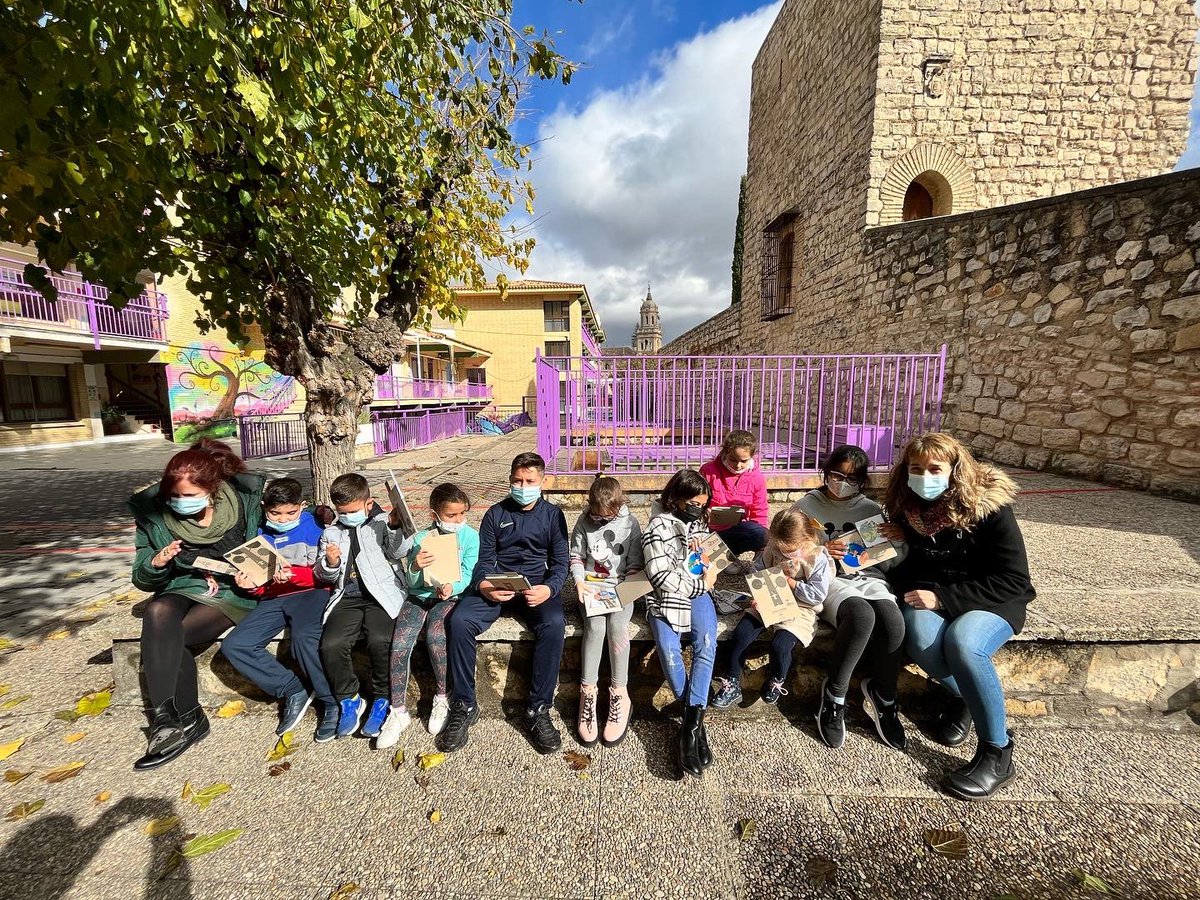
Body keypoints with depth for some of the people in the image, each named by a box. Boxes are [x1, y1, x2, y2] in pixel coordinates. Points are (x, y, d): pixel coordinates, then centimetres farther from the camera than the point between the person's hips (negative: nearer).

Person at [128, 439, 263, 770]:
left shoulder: (244, 502, -10)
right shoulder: (154, 513, -4)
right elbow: (143, 580, 4)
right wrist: (156, 563, -19)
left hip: (231, 594, -3)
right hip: (181, 589, 3)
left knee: (161, 638, -26)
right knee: (158, 613, -31)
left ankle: (168, 719, -13)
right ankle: (185, 719, -24)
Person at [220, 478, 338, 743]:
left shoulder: (312, 529, -1)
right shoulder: (261, 537, 15)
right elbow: (263, 585, 21)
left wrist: (293, 575, -22)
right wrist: (250, 584, -2)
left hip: (310, 593, -6)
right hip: (275, 599, 7)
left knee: (303, 638, -35)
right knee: (233, 645, -14)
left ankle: (332, 703, -17)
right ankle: (293, 691, -7)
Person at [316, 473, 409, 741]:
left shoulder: (381, 523, 7)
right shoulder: (331, 533, 18)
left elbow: (397, 552, -7)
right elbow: (323, 575, 18)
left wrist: (394, 527, -24)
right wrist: (330, 564, -5)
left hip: (381, 593, -4)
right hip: (347, 597, 4)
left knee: (380, 641, -26)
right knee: (331, 644, -20)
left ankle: (382, 699, -2)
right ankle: (349, 699, 5)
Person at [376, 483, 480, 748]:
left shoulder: (470, 536, -2)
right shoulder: (421, 539, 1)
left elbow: (468, 575, -6)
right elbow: (412, 582, -1)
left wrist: (451, 587, -26)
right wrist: (415, 567, -23)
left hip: (450, 596, -2)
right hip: (418, 596, 2)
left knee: (435, 637, -29)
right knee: (399, 643, -20)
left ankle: (442, 699, -4)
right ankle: (398, 711, -4)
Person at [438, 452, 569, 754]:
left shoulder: (552, 514, 9)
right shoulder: (496, 513, 12)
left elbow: (560, 562, 4)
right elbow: (484, 559, 7)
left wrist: (549, 588, -18)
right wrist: (482, 585, -16)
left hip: (537, 586, -1)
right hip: (496, 586, 2)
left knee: (554, 624, -32)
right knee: (459, 620, -26)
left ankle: (538, 710, -16)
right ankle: (464, 707, -8)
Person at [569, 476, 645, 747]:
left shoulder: (630, 524, 0)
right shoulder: (584, 522, 3)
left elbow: (635, 565, 4)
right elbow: (576, 557, 9)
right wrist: (580, 582, -7)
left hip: (621, 586, 0)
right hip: (592, 585, 1)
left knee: (617, 625, -28)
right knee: (595, 625, -27)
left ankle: (619, 693, -15)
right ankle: (588, 692, -15)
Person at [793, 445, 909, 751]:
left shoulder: (873, 510, 16)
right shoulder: (807, 506, 7)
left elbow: (891, 562, 18)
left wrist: (900, 539, -3)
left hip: (870, 579, 3)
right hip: (829, 579, -3)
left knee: (893, 621, -32)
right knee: (862, 615, -36)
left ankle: (882, 696, -4)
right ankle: (834, 695, -13)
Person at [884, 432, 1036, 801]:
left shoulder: (989, 506, -14)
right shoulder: (903, 508, -2)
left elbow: (1013, 581, -14)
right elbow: (899, 566, 12)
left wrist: (942, 597, -22)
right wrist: (913, 594, -11)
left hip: (990, 602, -2)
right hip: (927, 601, 3)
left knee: (962, 643, -35)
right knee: (923, 643, -32)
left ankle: (998, 753, -13)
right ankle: (961, 695, 3)